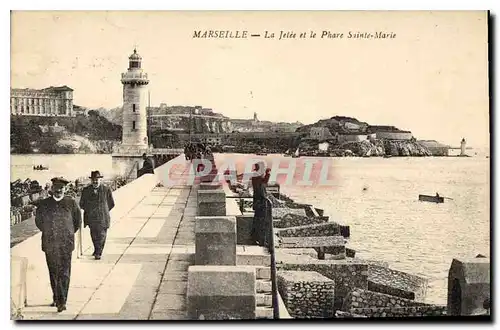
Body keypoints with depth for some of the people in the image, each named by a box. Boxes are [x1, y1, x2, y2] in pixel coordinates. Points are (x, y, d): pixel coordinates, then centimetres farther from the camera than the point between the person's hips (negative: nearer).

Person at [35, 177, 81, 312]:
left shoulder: (71, 203, -1)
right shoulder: (44, 204, 2)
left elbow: (77, 220, 11)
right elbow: (38, 221, 15)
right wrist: (48, 233, 12)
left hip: (66, 244, -2)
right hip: (49, 245, 2)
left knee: (64, 273, -5)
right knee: (53, 273, 11)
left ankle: (62, 301, -4)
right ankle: (56, 298, 23)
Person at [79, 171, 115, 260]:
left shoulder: (106, 189, -2)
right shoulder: (86, 190, 3)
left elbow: (111, 204, 6)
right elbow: (82, 204, 13)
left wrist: (104, 211, 6)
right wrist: (89, 210, 7)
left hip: (102, 218, -2)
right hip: (91, 218, 2)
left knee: (101, 235, -3)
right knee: (94, 236, 10)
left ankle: (98, 252, 5)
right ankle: (97, 250, 29)